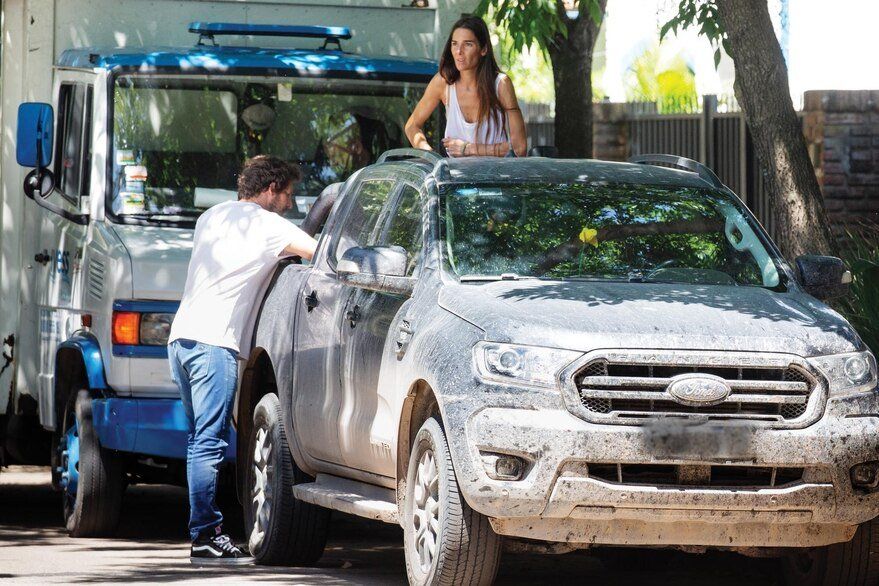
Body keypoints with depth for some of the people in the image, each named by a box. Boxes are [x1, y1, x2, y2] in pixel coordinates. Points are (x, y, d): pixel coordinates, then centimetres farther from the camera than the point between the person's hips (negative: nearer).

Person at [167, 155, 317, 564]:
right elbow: (322, 253, -8)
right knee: (209, 442, -12)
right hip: (214, 341, -8)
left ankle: (205, 530, 8)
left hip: (182, 335, 8)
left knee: (202, 440, 11)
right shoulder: (267, 226, -1)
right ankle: (205, 537, -16)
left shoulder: (213, 217, 22)